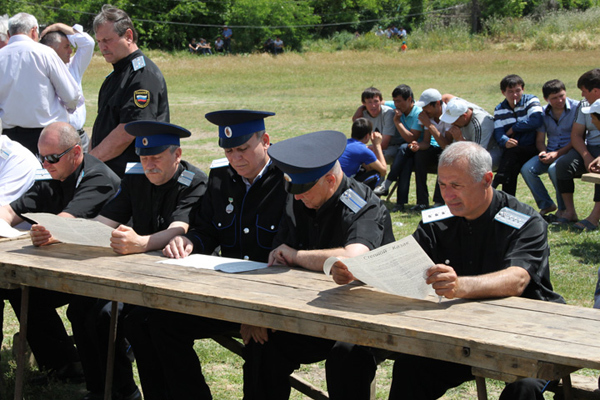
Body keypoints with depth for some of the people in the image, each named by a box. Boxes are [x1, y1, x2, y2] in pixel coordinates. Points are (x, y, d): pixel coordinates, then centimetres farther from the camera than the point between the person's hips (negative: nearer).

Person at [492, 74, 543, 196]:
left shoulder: (531, 101, 3)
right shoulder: (499, 110, 12)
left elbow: (536, 121, -15)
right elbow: (498, 132, -2)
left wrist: (512, 129, -7)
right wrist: (505, 141, -27)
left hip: (531, 149, -3)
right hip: (511, 151, 3)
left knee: (512, 152, -33)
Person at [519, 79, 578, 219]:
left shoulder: (577, 108, -7)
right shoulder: (544, 112, 8)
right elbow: (539, 140, 12)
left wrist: (557, 154, -20)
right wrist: (543, 152, -12)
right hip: (551, 151, 5)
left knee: (554, 169, -35)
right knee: (527, 169, -19)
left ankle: (564, 209, -14)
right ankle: (546, 205, -1)